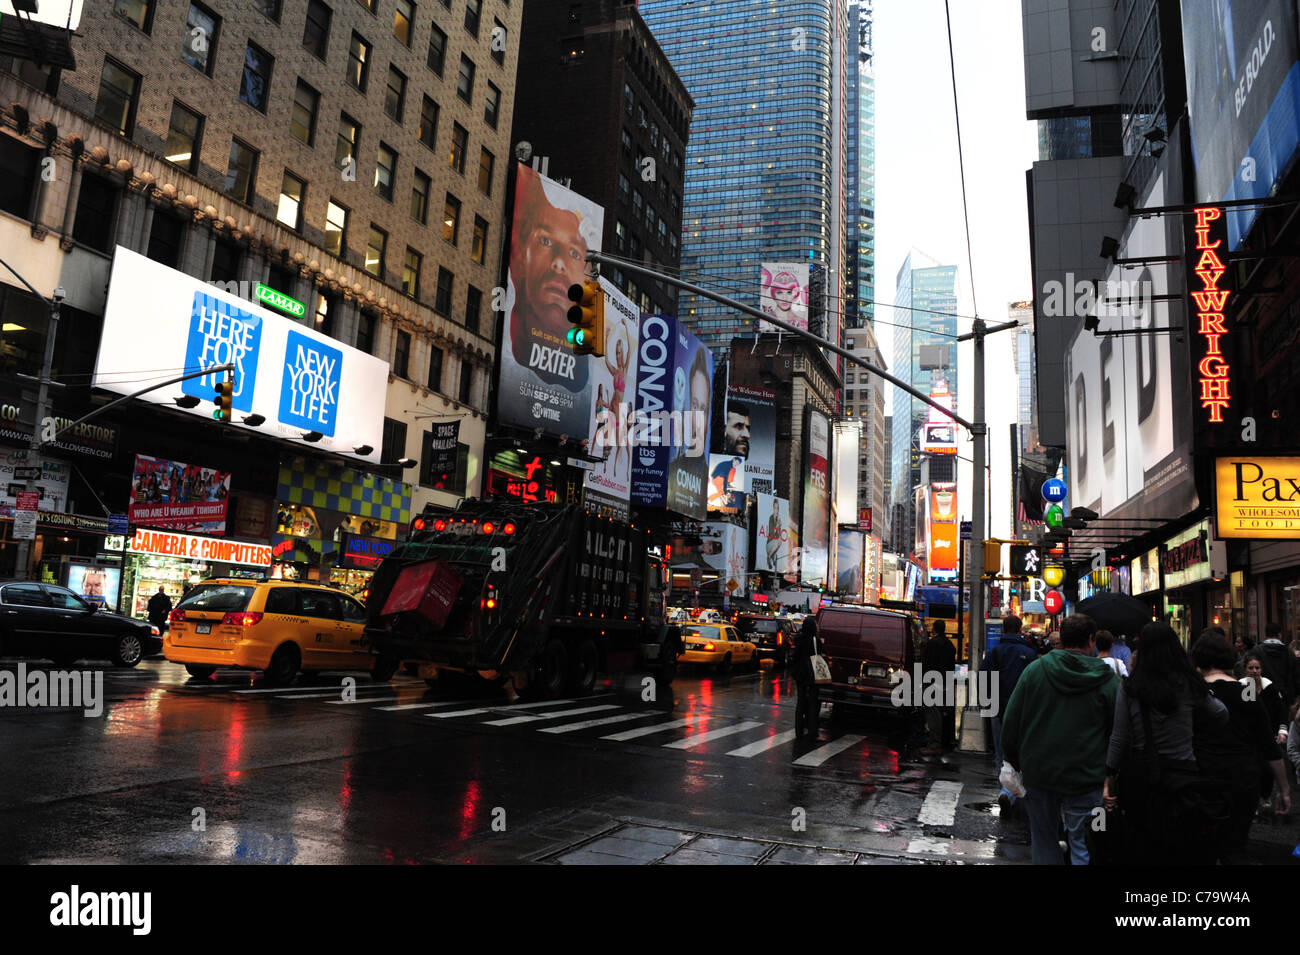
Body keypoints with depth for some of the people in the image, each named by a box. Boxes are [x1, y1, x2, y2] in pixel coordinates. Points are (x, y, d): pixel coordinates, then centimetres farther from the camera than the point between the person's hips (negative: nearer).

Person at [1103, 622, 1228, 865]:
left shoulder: (1129, 687, -5)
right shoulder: (1188, 685, -5)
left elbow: (1119, 738, -4)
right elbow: (1222, 715, 12)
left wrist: (1110, 778, 2)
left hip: (1137, 774, 1)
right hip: (1180, 775, -1)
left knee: (1139, 847, 14)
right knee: (1181, 854, 10)